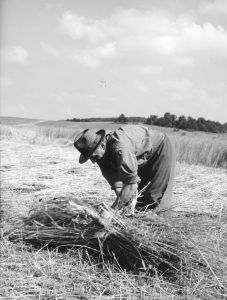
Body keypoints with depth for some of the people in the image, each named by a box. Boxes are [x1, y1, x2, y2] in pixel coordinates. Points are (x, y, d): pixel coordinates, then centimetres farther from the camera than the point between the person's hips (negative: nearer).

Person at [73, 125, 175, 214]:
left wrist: (115, 207, -37)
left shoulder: (120, 147, -42)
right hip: (142, 159, 8)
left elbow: (132, 184, -42)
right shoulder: (101, 156, -15)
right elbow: (116, 183, -15)